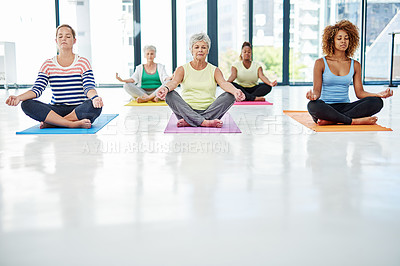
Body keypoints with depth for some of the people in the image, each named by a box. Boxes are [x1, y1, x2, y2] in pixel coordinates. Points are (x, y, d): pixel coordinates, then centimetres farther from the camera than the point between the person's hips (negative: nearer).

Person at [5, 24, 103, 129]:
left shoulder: (83, 62, 4)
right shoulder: (48, 65, 10)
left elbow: (89, 87, -8)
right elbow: (37, 89, 1)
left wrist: (95, 97, -32)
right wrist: (19, 98, -19)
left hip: (79, 110, -2)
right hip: (56, 110, 2)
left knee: (95, 106, -35)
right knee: (26, 104, -24)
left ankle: (51, 122, -25)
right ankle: (74, 124, -31)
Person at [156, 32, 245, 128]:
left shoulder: (214, 71, 9)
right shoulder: (182, 69, 8)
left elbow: (224, 83, -10)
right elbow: (174, 82, -12)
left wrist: (235, 91, -34)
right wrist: (165, 88, -37)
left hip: (210, 111, 1)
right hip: (187, 111, 0)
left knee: (230, 95, -23)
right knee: (170, 95, -25)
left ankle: (189, 122, -30)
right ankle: (205, 122, -38)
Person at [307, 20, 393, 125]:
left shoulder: (355, 65, 13)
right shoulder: (320, 63, 3)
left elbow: (359, 92, 8)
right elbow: (317, 90, -3)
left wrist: (379, 94, -10)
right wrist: (313, 95, -28)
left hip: (345, 107, 4)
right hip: (326, 107, -3)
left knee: (377, 102, -22)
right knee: (313, 105, -39)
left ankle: (331, 120, -30)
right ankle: (355, 121, -29)